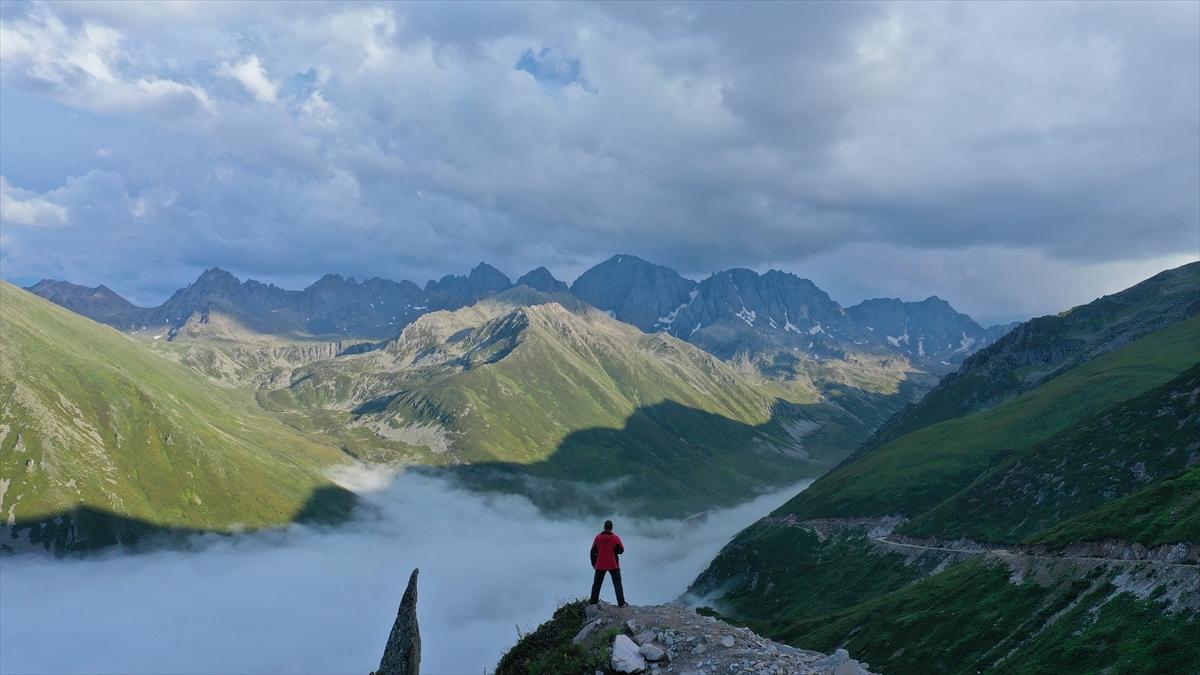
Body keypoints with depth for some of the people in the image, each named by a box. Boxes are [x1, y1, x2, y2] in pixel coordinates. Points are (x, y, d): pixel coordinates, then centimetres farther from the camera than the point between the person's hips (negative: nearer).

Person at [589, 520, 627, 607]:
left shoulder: (598, 537, -4)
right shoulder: (615, 538, -12)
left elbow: (593, 551, 1)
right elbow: (620, 550, -7)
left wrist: (593, 563, 12)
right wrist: (621, 545, 13)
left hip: (600, 565, 2)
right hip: (613, 565, -2)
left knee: (597, 583, 16)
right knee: (617, 583, 6)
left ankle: (593, 601, 21)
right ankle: (621, 602, 2)